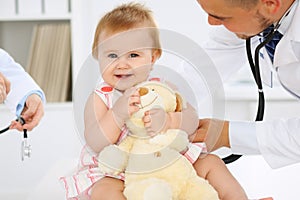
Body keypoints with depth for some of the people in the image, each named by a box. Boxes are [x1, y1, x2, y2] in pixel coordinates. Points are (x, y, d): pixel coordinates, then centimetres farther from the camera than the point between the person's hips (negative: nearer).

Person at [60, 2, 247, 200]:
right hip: (116, 173, -3)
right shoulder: (100, 98, -7)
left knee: (210, 162, -2)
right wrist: (118, 114, -35)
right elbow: (95, 144, -19)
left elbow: (192, 120, -11)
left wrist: (168, 120, -35)